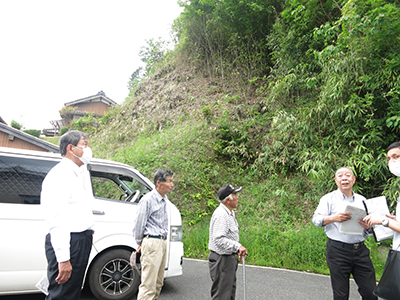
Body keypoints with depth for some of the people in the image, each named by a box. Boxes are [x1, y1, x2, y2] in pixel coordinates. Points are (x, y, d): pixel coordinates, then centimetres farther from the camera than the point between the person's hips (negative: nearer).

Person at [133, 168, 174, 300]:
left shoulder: (164, 198, 12)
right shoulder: (147, 199, -14)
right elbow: (139, 223, -8)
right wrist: (140, 243, 1)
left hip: (163, 242, 8)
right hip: (152, 242, -8)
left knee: (158, 282, 14)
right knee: (149, 283, -5)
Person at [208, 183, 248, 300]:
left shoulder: (230, 213, 12)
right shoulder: (220, 214, -23)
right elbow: (219, 239, -31)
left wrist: (237, 250, 16)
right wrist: (237, 246, -31)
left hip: (229, 258, 10)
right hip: (221, 259, -10)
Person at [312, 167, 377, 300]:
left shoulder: (362, 200, 15)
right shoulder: (328, 199, 2)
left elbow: (370, 222, 17)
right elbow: (316, 219, -7)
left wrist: (368, 227, -6)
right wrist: (333, 218, -25)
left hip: (360, 250, 4)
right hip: (338, 250, -4)